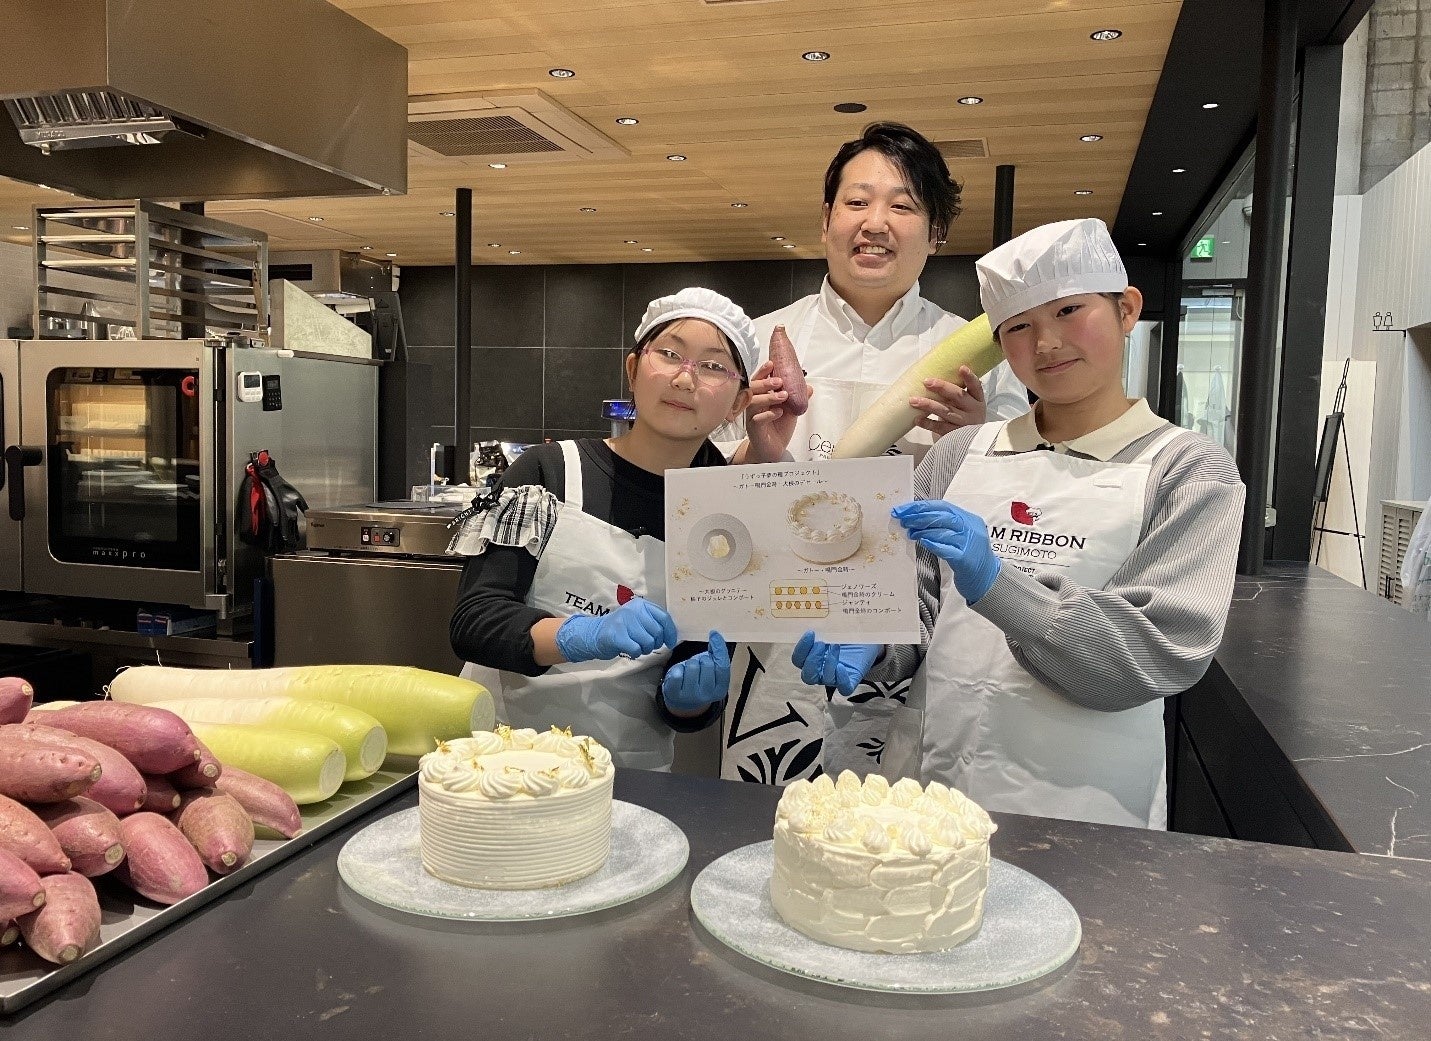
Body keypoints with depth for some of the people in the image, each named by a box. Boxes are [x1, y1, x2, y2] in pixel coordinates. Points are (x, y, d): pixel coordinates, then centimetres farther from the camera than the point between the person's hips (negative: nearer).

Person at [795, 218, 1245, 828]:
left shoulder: (1189, 473, -5)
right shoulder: (962, 455, 4)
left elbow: (1161, 654, -14)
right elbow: (916, 601, 5)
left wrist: (995, 585, -25)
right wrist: (865, 645, -16)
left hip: (1080, 807, -2)